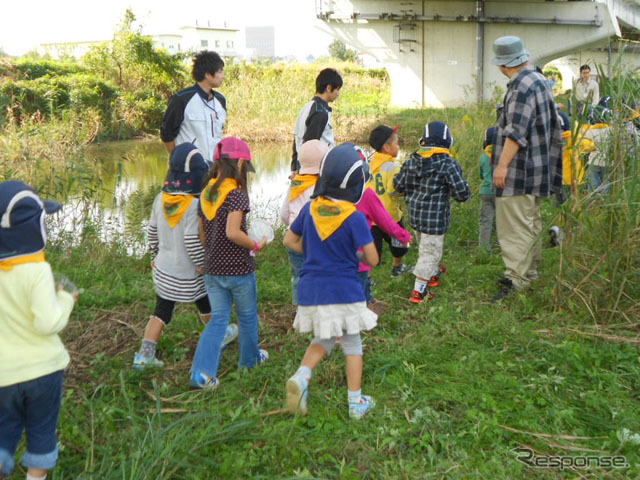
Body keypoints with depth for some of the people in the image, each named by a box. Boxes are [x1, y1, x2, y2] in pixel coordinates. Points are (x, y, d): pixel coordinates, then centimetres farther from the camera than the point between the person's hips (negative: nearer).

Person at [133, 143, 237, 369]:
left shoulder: (161, 199, -3)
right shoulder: (194, 205, -24)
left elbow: (152, 231, 7)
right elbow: (192, 240, -26)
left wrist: (154, 255, 20)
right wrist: (202, 264, -12)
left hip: (163, 268, 5)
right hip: (189, 273, -5)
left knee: (162, 311, 12)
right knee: (205, 303, 21)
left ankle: (144, 354, 8)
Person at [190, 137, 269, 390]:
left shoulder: (205, 194, 5)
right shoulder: (237, 194, -17)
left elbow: (202, 236, 10)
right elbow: (233, 232, -27)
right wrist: (255, 245, -13)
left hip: (212, 268, 6)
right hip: (238, 268, -6)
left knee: (218, 318, 9)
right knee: (247, 315, 17)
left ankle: (201, 372, -3)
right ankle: (249, 358, 37)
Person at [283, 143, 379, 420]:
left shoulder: (310, 209, -1)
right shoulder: (354, 218, -13)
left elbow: (289, 241, 10)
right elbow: (372, 260, -9)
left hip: (311, 290, 4)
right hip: (344, 291, -4)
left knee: (322, 340, 21)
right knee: (352, 344, 13)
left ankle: (301, 376, -4)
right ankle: (356, 403, 18)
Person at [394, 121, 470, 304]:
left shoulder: (412, 161, 0)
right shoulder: (449, 165, -15)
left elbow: (398, 185, 8)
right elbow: (462, 194, -15)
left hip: (415, 214, 7)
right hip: (435, 217, -7)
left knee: (424, 247, 26)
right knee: (430, 253, 2)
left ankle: (434, 273, 49)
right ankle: (418, 291, 4)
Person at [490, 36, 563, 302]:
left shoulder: (522, 86, -19)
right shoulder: (538, 80, 14)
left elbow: (516, 131, -25)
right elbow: (551, 125, 21)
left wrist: (502, 165, -22)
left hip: (519, 170, -11)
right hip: (535, 167, 11)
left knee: (515, 226, -8)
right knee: (530, 223, 19)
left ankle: (516, 282, -7)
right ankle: (529, 273, 31)